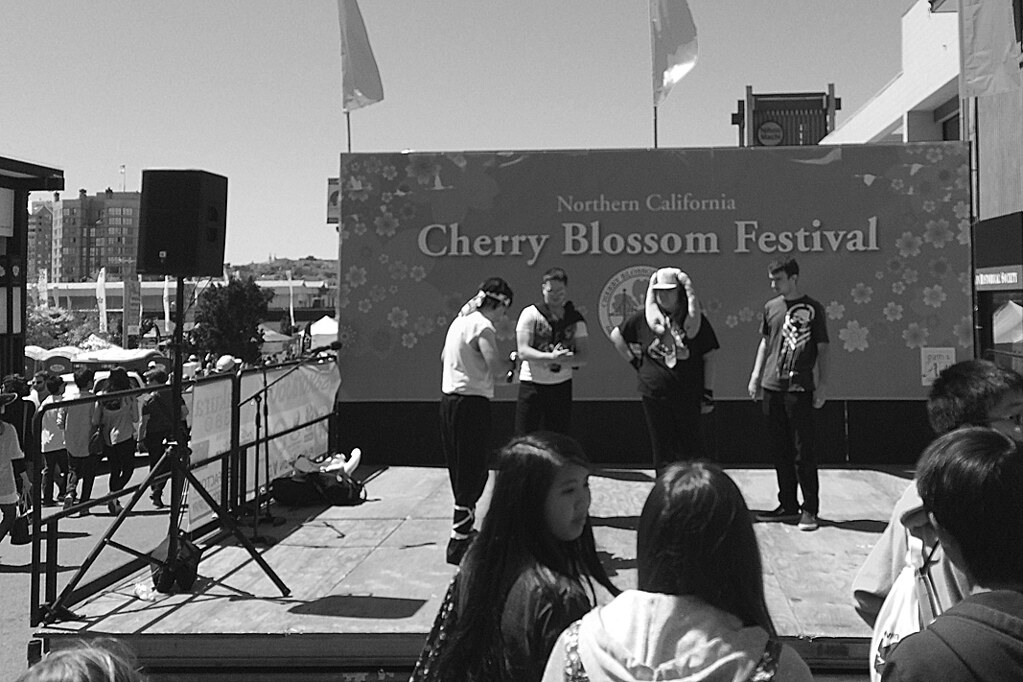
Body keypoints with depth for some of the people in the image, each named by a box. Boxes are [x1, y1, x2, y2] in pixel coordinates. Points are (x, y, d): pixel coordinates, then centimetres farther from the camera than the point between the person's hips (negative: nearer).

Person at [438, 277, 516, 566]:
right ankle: (459, 541, -4)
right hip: (472, 402, -9)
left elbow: (444, 357, 27)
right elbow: (496, 367, -23)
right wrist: (513, 361, -4)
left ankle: (463, 529, 29)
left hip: (449, 398, 9)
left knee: (459, 470, 18)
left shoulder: (460, 320, 14)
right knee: (474, 473, -4)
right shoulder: (483, 326, -13)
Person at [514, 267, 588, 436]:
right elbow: (523, 351, -12)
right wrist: (551, 357, -26)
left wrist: (561, 359, -22)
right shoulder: (531, 313, -4)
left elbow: (583, 357, -3)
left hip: (562, 385, 3)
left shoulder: (575, 318, 4)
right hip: (532, 384, -3)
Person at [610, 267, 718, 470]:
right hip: (654, 398, 2)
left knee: (691, 450, 0)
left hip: (688, 398, -2)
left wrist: (708, 393, 0)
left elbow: (708, 357, 2)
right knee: (662, 453, 9)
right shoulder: (644, 318, 2)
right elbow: (616, 335, 16)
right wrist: (634, 360, 8)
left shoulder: (695, 319, -2)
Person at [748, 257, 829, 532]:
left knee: (804, 451, -3)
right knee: (778, 449, 10)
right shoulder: (771, 307, 11)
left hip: (800, 388, -5)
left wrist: (822, 384, -5)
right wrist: (756, 375, 13)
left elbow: (822, 349, 0)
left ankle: (810, 509, 4)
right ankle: (788, 505, 20)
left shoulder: (813, 309, -1)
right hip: (772, 386, 5)